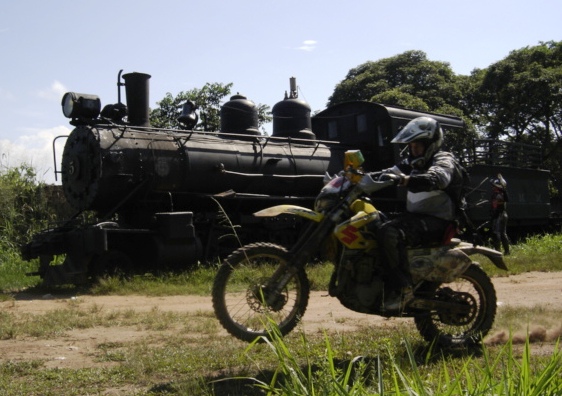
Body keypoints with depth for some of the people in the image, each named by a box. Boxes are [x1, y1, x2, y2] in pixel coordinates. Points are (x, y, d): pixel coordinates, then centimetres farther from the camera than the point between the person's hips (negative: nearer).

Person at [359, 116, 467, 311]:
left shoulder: (444, 160, -8)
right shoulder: (414, 163, 20)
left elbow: (436, 178, -31)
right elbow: (388, 174, 14)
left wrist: (404, 180, -47)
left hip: (436, 221, -9)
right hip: (415, 216, 9)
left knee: (389, 233, -33)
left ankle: (404, 288, -30)